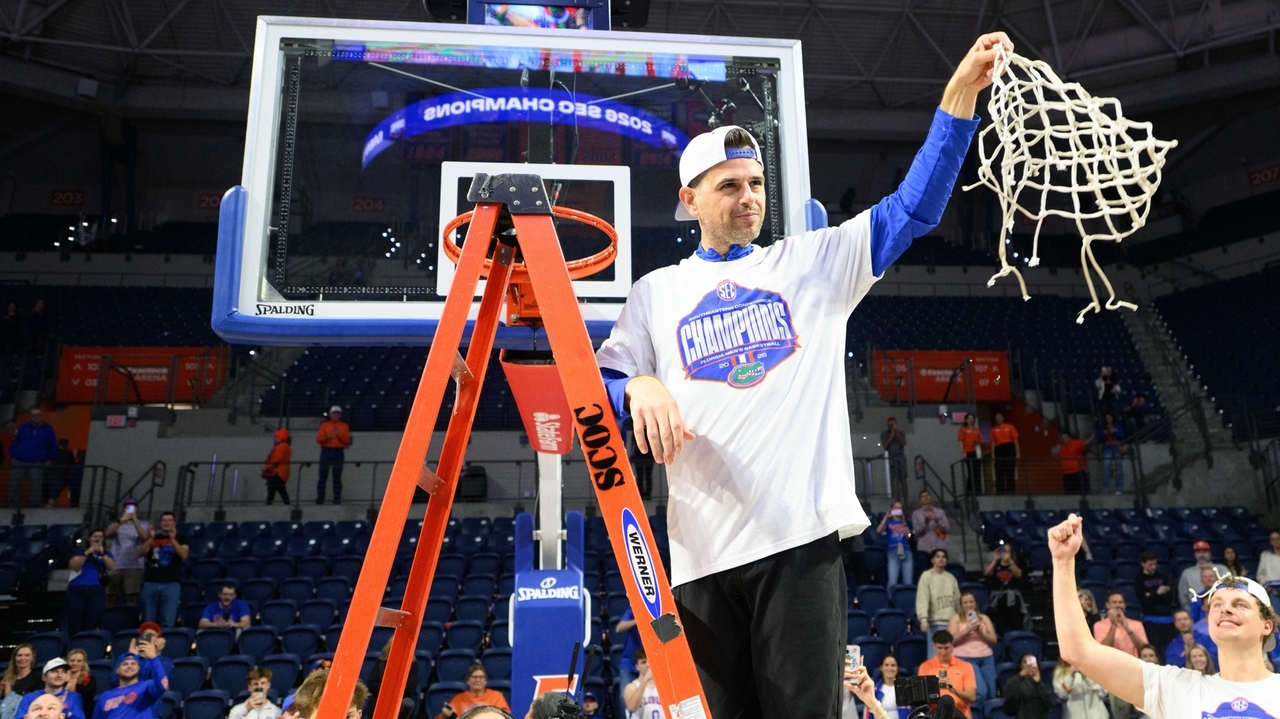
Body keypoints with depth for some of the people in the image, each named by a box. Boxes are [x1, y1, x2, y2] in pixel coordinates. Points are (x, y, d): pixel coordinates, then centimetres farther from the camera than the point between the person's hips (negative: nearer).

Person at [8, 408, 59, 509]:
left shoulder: (48, 429, 7)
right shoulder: (23, 427, 11)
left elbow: (53, 446, 11)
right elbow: (14, 443, 13)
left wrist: (50, 460, 4)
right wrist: (12, 456, 5)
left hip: (37, 464, -2)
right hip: (19, 462, 2)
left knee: (36, 486, -2)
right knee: (15, 485, 2)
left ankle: (34, 505, 7)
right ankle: (13, 506, 10)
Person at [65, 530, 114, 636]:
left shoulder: (106, 554, 21)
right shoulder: (80, 553, 20)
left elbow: (111, 567, 3)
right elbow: (73, 566, 2)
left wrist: (102, 554, -7)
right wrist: (87, 553, -3)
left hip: (97, 590, 0)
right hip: (76, 589, 0)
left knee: (92, 623, -11)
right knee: (74, 624, -5)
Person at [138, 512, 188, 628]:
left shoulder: (181, 539, 9)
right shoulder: (153, 537, 17)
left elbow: (184, 555, -8)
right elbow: (141, 553, 2)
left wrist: (173, 539, -19)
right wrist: (150, 539, -13)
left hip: (172, 584, -2)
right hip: (151, 583, 3)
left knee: (168, 623, -8)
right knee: (148, 622, 3)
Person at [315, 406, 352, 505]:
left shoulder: (344, 426, 12)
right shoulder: (324, 425, 12)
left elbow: (347, 441, 3)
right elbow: (319, 439, 3)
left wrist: (339, 435, -11)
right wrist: (327, 437, -15)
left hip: (338, 453, 0)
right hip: (326, 452, 0)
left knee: (337, 477, -1)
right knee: (323, 476, -3)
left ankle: (337, 499, -1)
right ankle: (320, 498, -1)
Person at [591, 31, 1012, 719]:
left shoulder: (813, 263, 12)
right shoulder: (655, 294, 13)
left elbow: (912, 208, 4)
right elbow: (598, 390, 9)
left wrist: (960, 91, -5)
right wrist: (637, 386, -14)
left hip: (802, 538, -1)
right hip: (701, 553, 1)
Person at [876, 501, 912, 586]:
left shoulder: (906, 522, 17)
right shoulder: (889, 522, 13)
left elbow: (908, 536, -1)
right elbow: (878, 530, -8)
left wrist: (903, 522, -6)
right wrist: (886, 517, -11)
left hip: (906, 551, 2)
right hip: (893, 551, -2)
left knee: (908, 582, -2)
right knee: (892, 582, -12)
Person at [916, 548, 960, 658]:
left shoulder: (951, 577, 14)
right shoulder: (927, 576, -2)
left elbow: (958, 599, 16)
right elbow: (922, 599, -11)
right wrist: (923, 618, -22)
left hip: (952, 622, 5)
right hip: (935, 622, -5)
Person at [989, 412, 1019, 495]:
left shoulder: (1010, 427, 7)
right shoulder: (994, 429, 11)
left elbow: (1015, 440, 4)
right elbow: (993, 442, 9)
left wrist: (1018, 452, -4)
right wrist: (992, 454, 1)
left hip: (1009, 449, -1)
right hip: (999, 450, 1)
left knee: (1010, 472, 1)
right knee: (999, 472, 0)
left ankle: (1010, 490, 5)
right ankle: (1000, 491, 2)